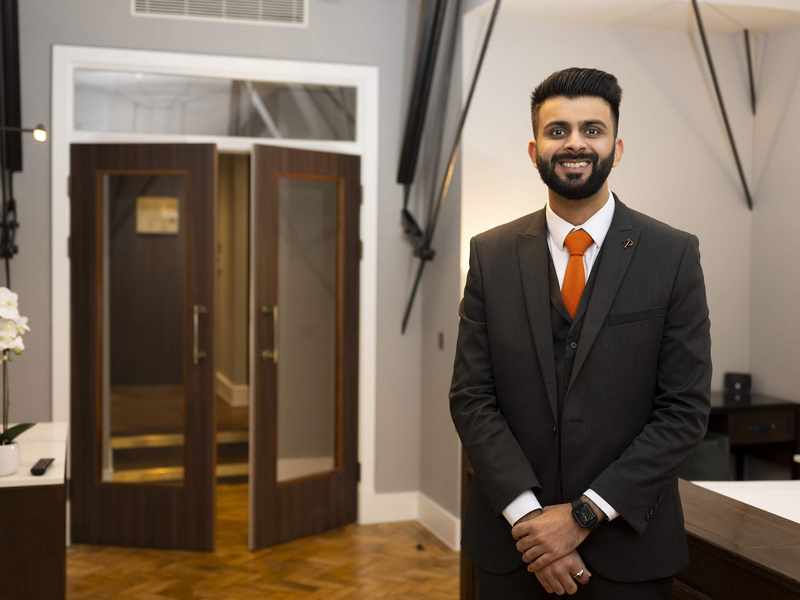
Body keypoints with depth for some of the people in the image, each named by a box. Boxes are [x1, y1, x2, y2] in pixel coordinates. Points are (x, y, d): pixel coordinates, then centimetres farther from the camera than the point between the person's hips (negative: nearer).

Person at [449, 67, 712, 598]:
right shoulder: (491, 254, 0)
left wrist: (584, 514, -13)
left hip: (627, 543, -1)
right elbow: (471, 397, -3)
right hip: (510, 538, 1)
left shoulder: (674, 255, -5)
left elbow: (686, 409, -7)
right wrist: (527, 515, -13)